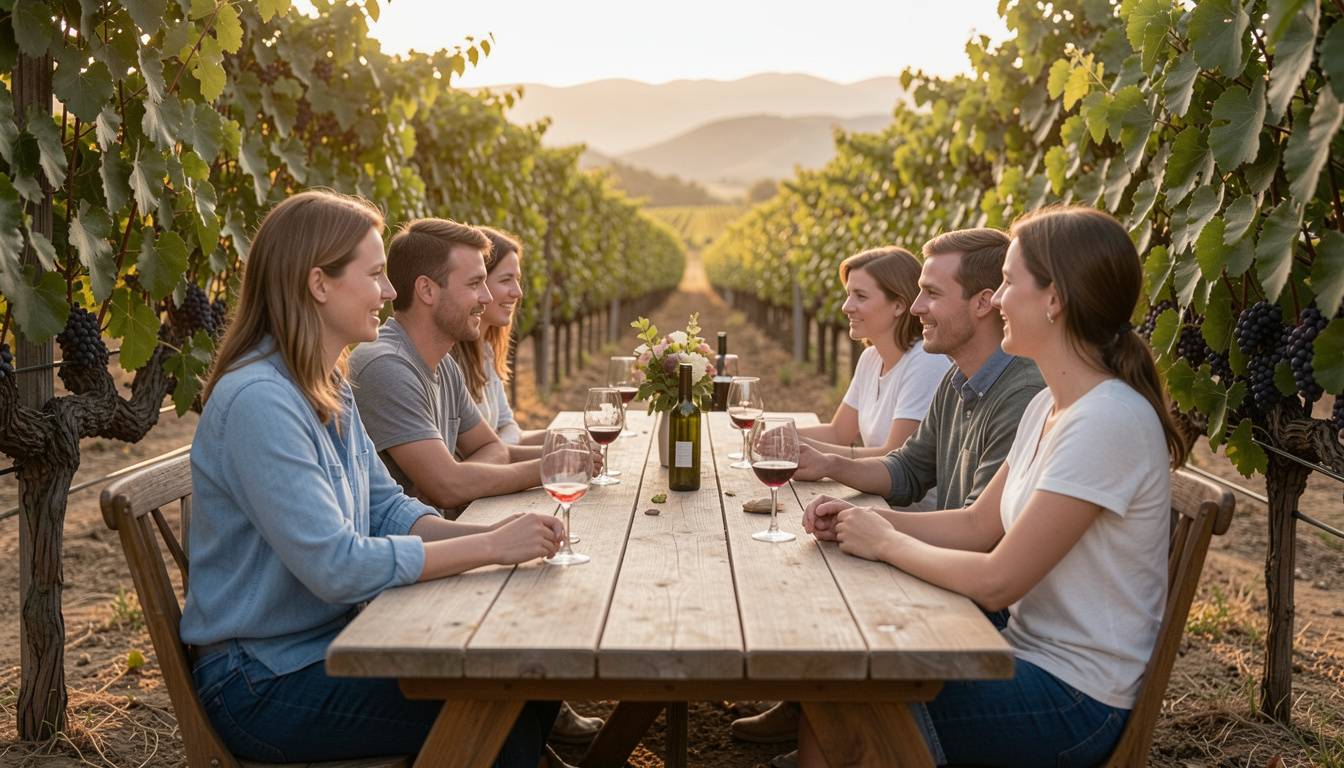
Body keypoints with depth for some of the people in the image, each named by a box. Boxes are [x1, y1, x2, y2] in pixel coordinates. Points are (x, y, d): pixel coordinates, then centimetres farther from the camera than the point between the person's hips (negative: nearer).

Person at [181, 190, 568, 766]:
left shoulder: (329, 389, 7)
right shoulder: (258, 400, -24)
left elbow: (387, 508, 6)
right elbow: (335, 565, -28)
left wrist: (496, 533, -11)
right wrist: (491, 547, -24)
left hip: (328, 643, 8)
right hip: (264, 684, -8)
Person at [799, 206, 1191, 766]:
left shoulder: (1109, 420, -24)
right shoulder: (1048, 405, 6)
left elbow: (995, 582, -25)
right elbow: (977, 524, 11)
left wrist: (886, 542, -11)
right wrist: (863, 520, -2)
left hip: (1076, 700, -8)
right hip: (1032, 653, 8)